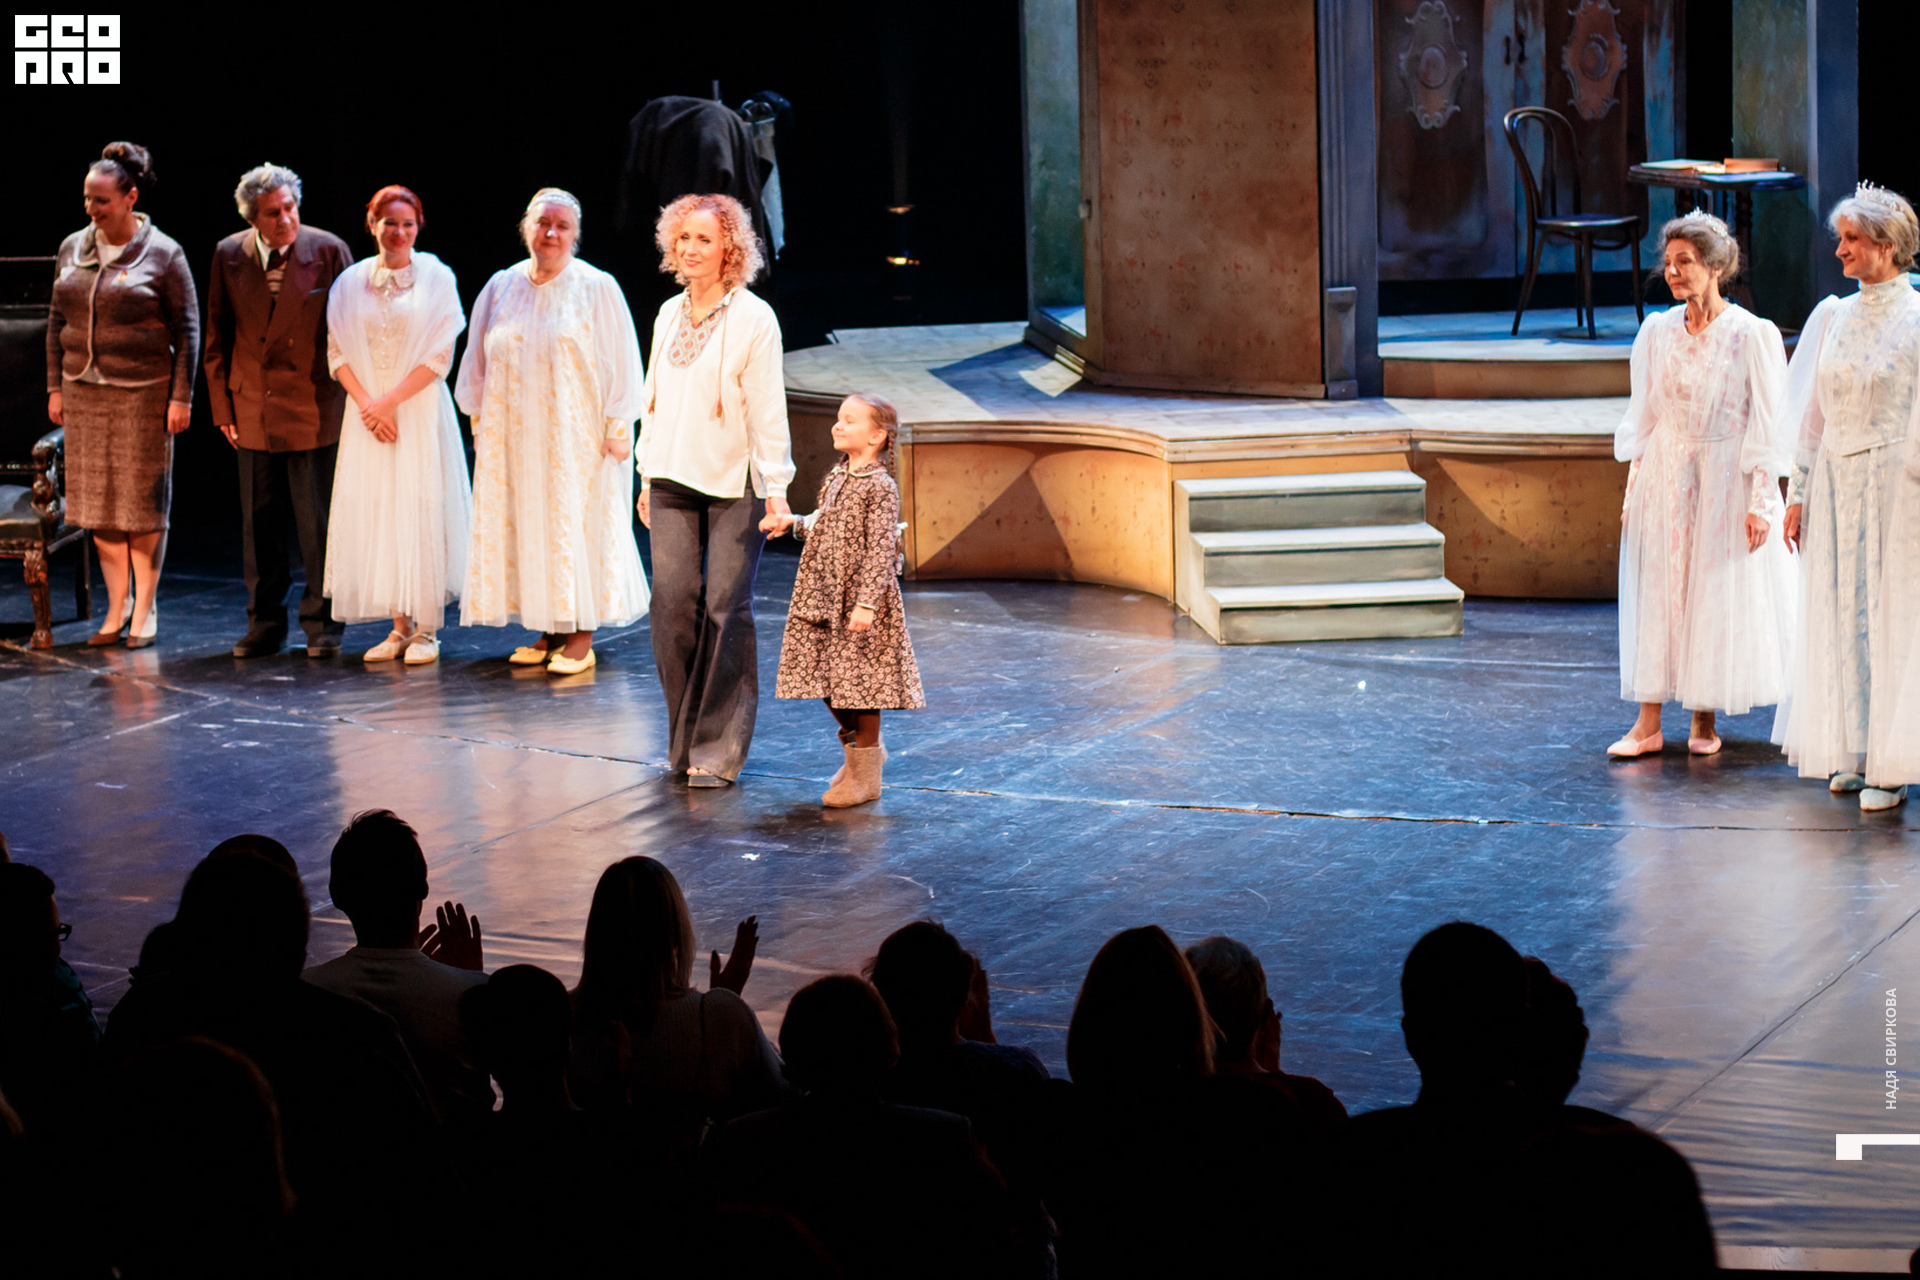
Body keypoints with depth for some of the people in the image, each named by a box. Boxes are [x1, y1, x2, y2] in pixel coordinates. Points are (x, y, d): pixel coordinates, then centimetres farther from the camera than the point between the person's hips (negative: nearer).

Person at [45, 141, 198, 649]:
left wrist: (181, 397, -9)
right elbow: (57, 321, 15)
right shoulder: (73, 249, 7)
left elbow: (187, 331, -4)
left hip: (143, 392, -4)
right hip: (84, 391, 4)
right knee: (99, 502, 6)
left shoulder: (163, 254, -6)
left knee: (144, 502, 1)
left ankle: (144, 608, 12)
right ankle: (116, 607, 15)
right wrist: (56, 386, 10)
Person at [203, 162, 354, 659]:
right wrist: (222, 405, 6)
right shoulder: (229, 256, 2)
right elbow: (217, 336, 9)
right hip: (253, 410, 3)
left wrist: (352, 397, -3)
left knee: (318, 522, 2)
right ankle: (265, 625, 20)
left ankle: (322, 624, 13)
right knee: (259, 522, 9)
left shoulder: (328, 251, -7)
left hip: (314, 409, -3)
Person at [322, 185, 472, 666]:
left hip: (421, 412, -3)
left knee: (422, 513, -4)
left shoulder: (436, 278, -1)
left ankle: (427, 630, 2)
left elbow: (439, 356, -6)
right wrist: (366, 403, -10)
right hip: (369, 413, 3)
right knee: (375, 514, 1)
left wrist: (390, 401, -12)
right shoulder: (351, 283, 7)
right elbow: (337, 352, 5)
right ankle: (400, 627, 8)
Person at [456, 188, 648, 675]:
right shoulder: (502, 288, 7)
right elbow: (479, 359, 15)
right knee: (526, 523, 4)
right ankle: (547, 630, 13)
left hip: (576, 433, -4)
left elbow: (620, 361, -5)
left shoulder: (597, 289, -4)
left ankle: (581, 634, 4)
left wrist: (618, 426, -8)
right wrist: (479, 418, 12)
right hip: (514, 432, 4)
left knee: (577, 522, -2)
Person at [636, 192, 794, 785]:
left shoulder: (753, 319, -6)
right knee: (673, 602, -1)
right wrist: (647, 478, 17)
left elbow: (768, 410, -8)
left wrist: (776, 489, -10)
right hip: (673, 481, 5)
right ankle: (685, 739, 10)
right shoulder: (668, 315, 11)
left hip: (734, 483, -5)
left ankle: (718, 750, 1)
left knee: (725, 608, -4)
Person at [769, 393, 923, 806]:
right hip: (823, 596, 8)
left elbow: (881, 550, -18)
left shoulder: (880, 487, -14)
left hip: (858, 601, -8)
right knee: (828, 681, 11)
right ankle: (858, 751, 31)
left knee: (859, 682, -2)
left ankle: (866, 776, 8)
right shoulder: (837, 477, 10)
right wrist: (793, 523, 9)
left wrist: (866, 603, -24)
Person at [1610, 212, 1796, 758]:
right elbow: (1643, 415, 10)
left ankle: (1705, 721, 15)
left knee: (1718, 598, 2)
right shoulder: (1657, 332, 4)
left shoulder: (1752, 335, -9)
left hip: (1726, 481, -4)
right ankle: (1648, 723, 3)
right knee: (1655, 594, 0)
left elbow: (1767, 426, -8)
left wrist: (1760, 501, -11)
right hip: (1664, 477, 4)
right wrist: (1633, 489, 7)